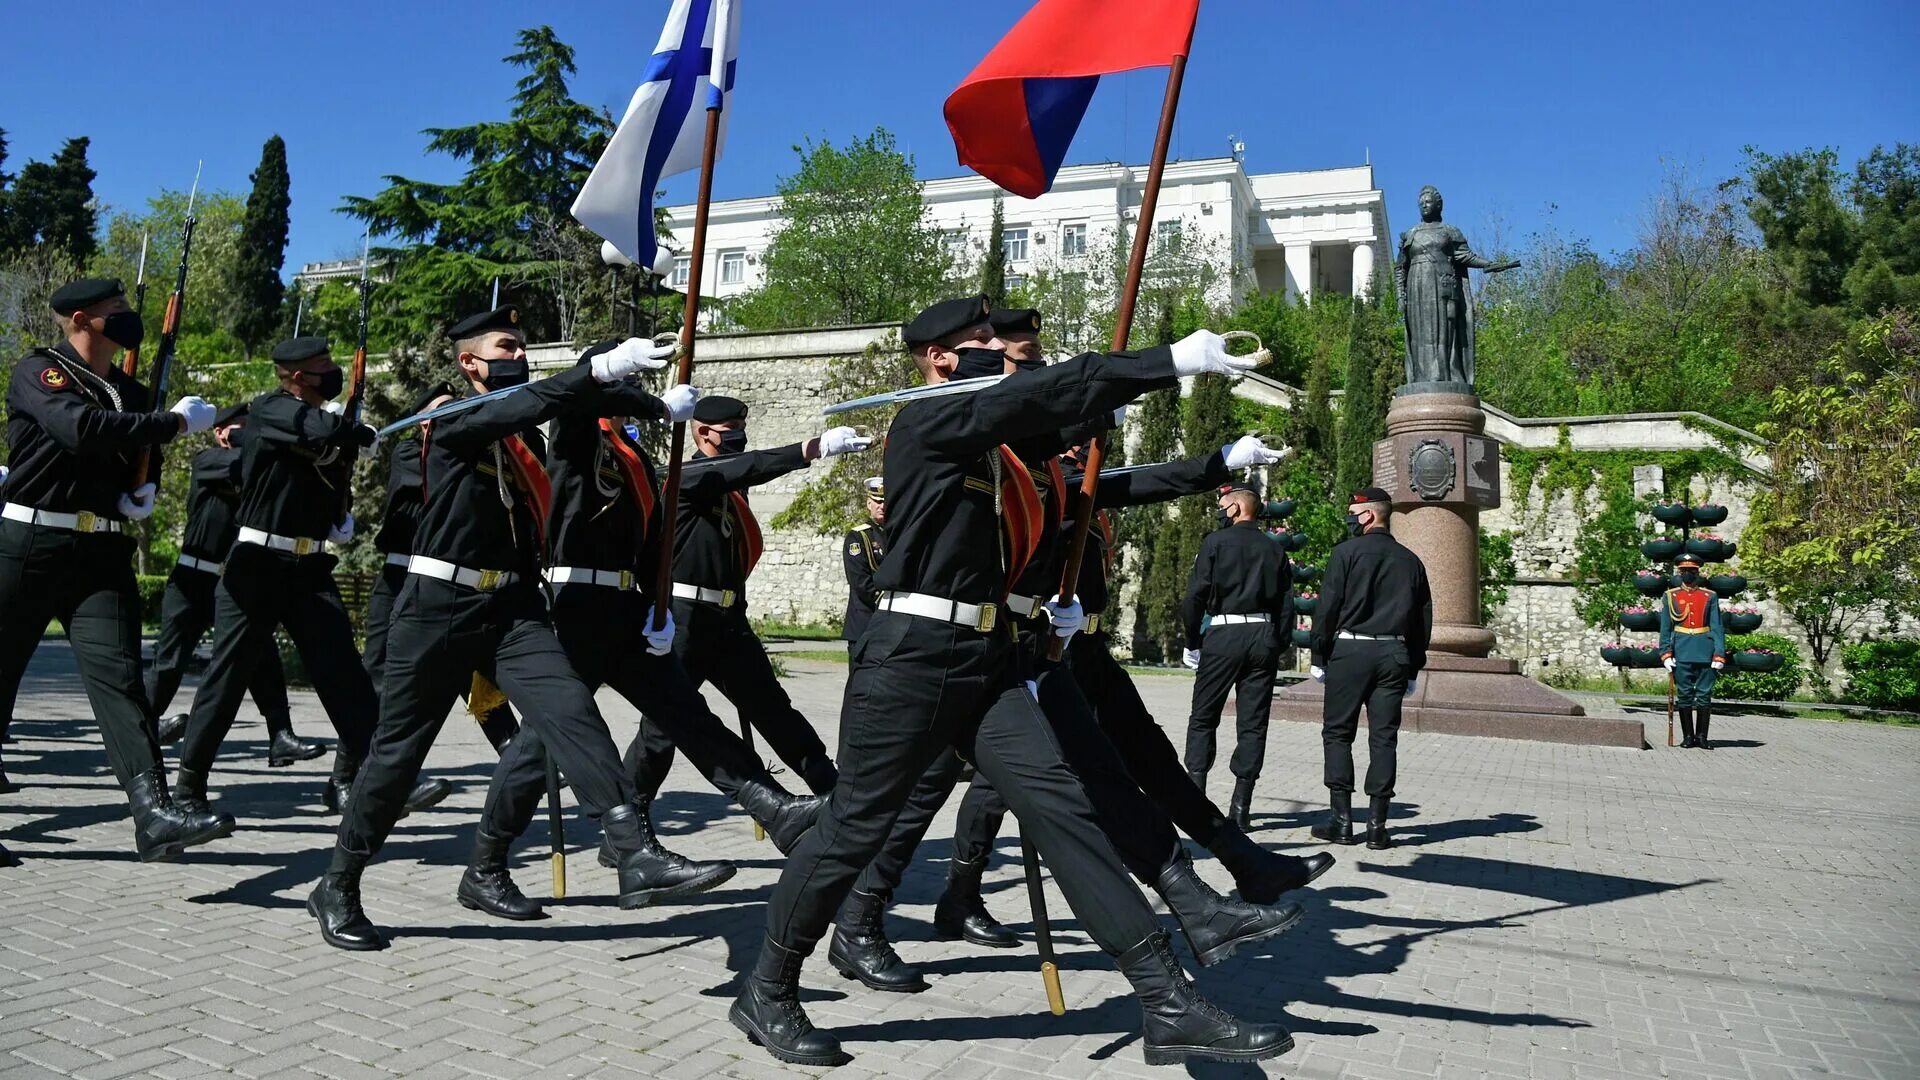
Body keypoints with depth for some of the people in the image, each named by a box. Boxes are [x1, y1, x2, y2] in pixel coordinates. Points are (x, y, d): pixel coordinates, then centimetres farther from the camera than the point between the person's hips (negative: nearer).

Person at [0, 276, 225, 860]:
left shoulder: (130, 393, 14)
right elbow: (83, 428, -24)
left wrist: (141, 496, 4)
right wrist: (177, 421, -17)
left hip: (102, 552, 4)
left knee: (118, 673, -9)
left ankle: (155, 814, -20)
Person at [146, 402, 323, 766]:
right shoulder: (205, 460, -1)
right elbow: (239, 460, -20)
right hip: (193, 579, -4)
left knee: (262, 656, -5)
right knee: (170, 659, 4)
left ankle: (281, 737, -8)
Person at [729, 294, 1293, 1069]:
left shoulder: (988, 445, 20)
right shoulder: (926, 423, -9)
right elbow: (1038, 397, -19)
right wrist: (1172, 361, -23)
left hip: (986, 657, 8)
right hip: (911, 655, -8)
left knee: (1060, 806, -2)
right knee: (856, 826, 2)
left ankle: (1168, 1004, -2)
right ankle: (765, 993, 23)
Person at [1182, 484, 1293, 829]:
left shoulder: (1216, 542, -1)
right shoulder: (1274, 549, 12)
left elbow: (1195, 595, -7)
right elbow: (1286, 604, 9)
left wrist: (1193, 641, 1)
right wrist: (1278, 646, 13)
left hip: (1223, 635, -3)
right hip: (1264, 637, 4)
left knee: (1203, 719, 7)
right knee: (1253, 723, 5)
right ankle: (1241, 806, 4)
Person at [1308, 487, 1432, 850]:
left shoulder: (1347, 551, -3)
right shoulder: (1410, 561, 12)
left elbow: (1327, 606, -7)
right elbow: (1423, 619, 13)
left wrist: (1319, 657, -1)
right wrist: (1412, 669, 17)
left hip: (1350, 650, -4)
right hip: (1394, 655, 4)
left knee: (1337, 733, 4)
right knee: (1383, 738, 5)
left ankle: (1341, 820, 2)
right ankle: (1377, 825, 5)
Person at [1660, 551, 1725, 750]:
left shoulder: (1710, 597, 7)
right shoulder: (1670, 597, 7)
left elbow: (1717, 628, 3)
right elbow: (1665, 629, 6)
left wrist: (1719, 655, -5)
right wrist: (1666, 654, -3)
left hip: (1705, 654, 0)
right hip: (1681, 654, 0)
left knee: (1704, 696, 2)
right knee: (1684, 696, 2)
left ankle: (1701, 737, 10)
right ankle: (1688, 737, 10)